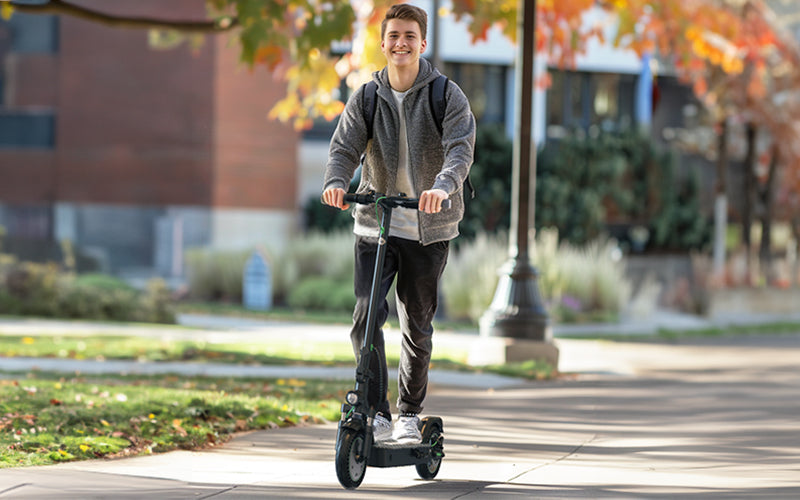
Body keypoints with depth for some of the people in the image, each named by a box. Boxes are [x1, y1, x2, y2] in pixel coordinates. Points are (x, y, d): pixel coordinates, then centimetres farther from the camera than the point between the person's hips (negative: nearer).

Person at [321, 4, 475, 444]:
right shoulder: (366, 99, 2)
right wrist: (335, 182, -28)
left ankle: (409, 414, 24)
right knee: (366, 317, -13)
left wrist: (442, 186, -38)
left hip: (428, 229, -1)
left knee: (417, 326, 7)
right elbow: (344, 148, -4)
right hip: (375, 224, 1)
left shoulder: (447, 96, -4)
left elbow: (460, 149, -17)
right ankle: (376, 412, -5)